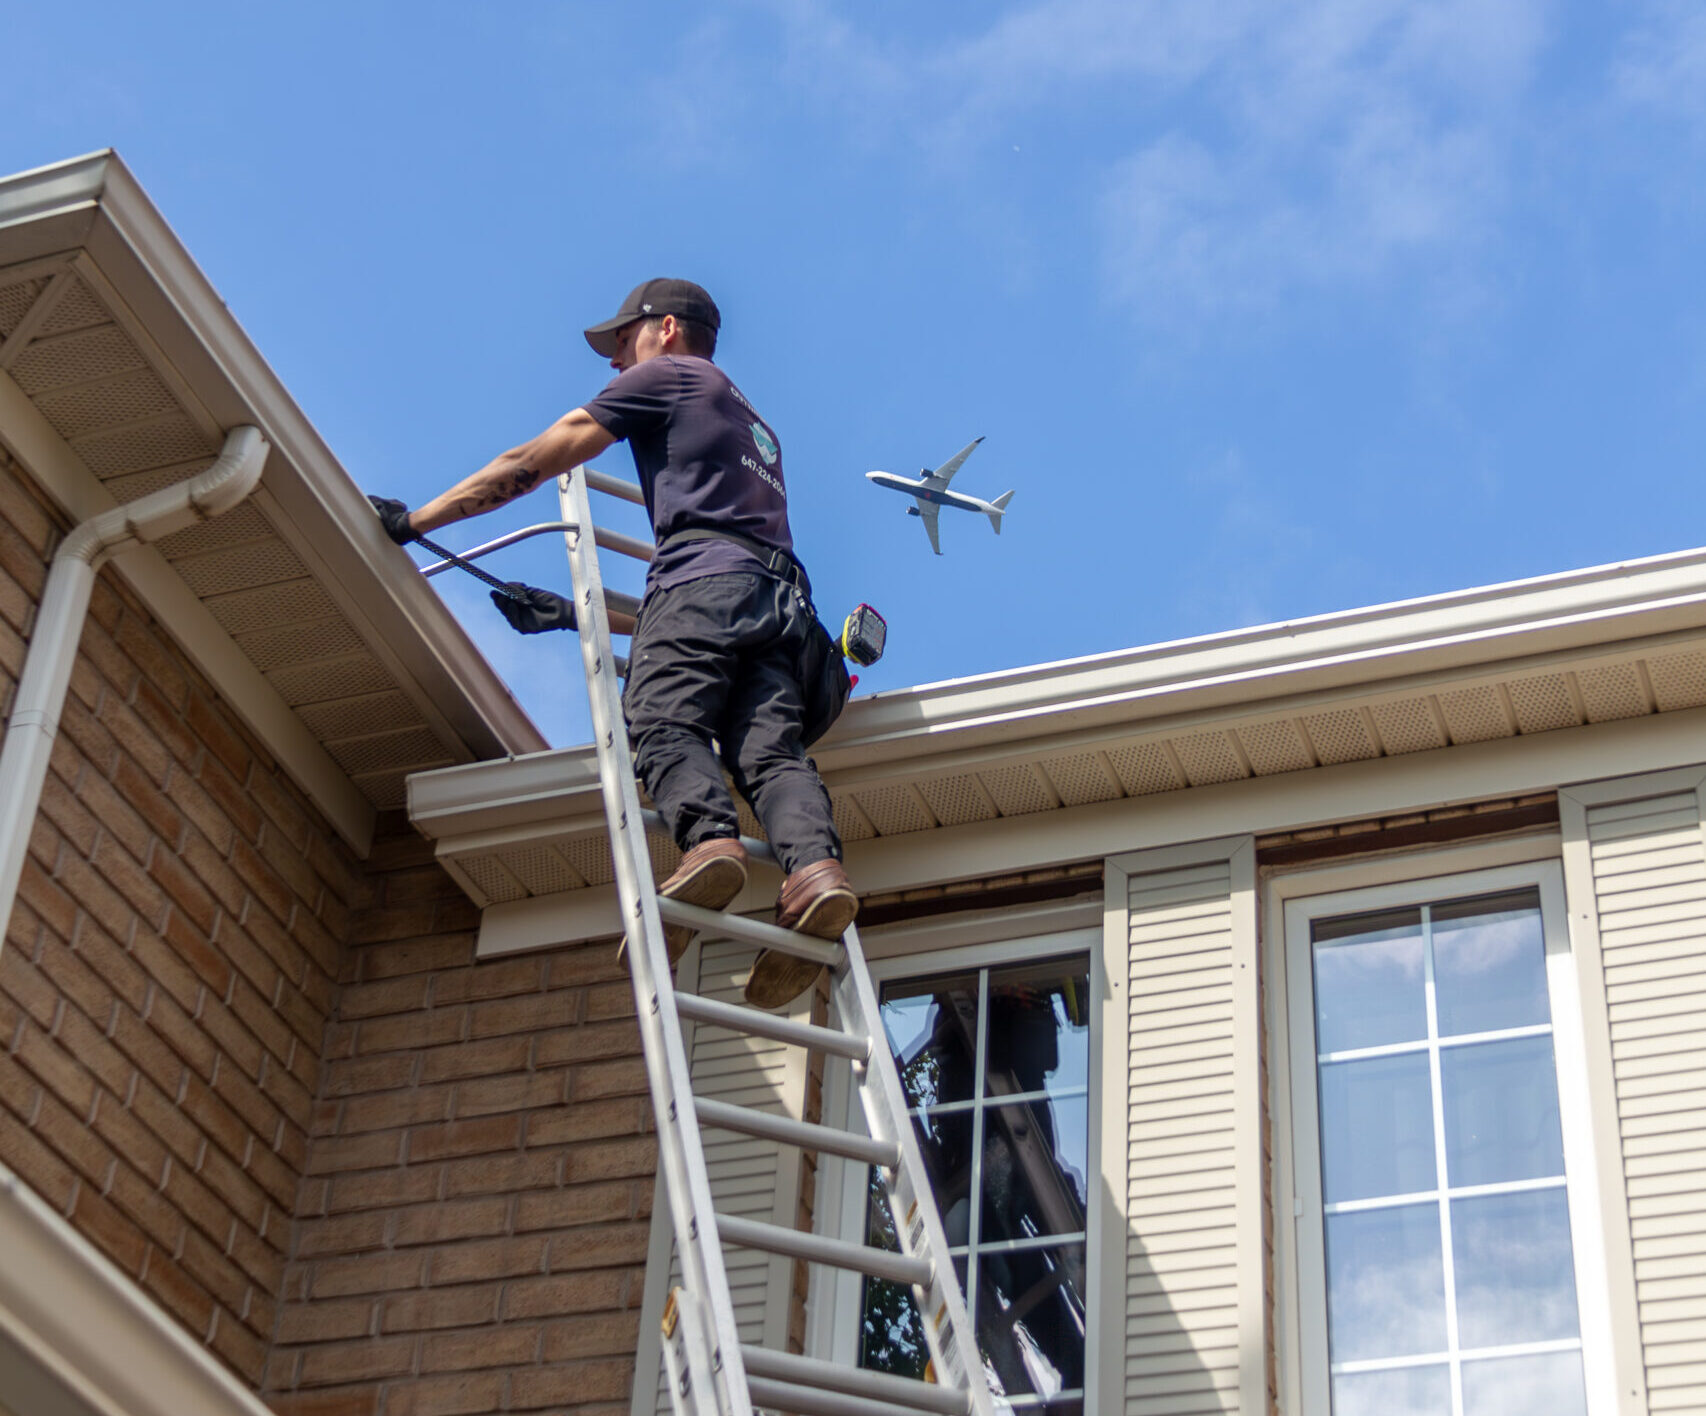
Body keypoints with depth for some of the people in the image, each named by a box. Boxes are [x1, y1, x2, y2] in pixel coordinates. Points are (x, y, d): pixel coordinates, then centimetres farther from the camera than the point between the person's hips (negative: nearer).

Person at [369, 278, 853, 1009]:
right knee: (769, 746, -11)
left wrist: (415, 520, 19)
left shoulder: (665, 375, 18)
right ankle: (814, 865, -38)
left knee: (664, 722, -19)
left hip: (702, 576, -6)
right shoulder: (752, 425, 42)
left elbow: (531, 463, 14)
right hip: (781, 593, 6)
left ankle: (709, 837, -46)